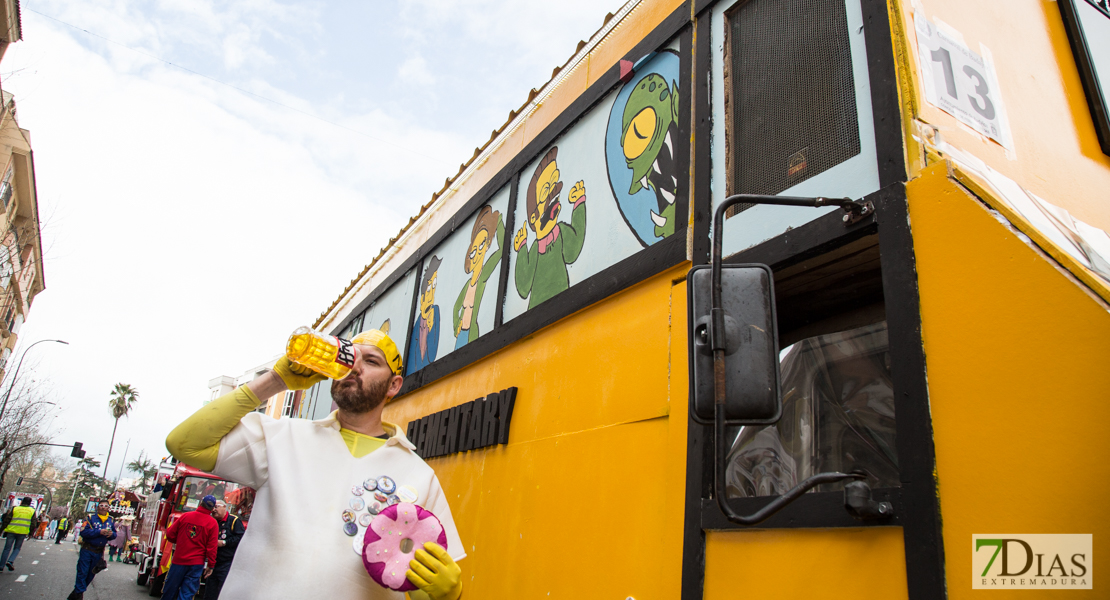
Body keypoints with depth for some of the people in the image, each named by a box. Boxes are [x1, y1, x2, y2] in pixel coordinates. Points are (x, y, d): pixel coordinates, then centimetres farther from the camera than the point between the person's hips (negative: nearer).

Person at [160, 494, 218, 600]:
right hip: (196, 564, -2)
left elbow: (170, 534, 5)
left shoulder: (185, 516, -1)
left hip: (178, 561, 2)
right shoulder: (213, 523, -8)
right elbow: (212, 547, -9)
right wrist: (210, 565, 0)